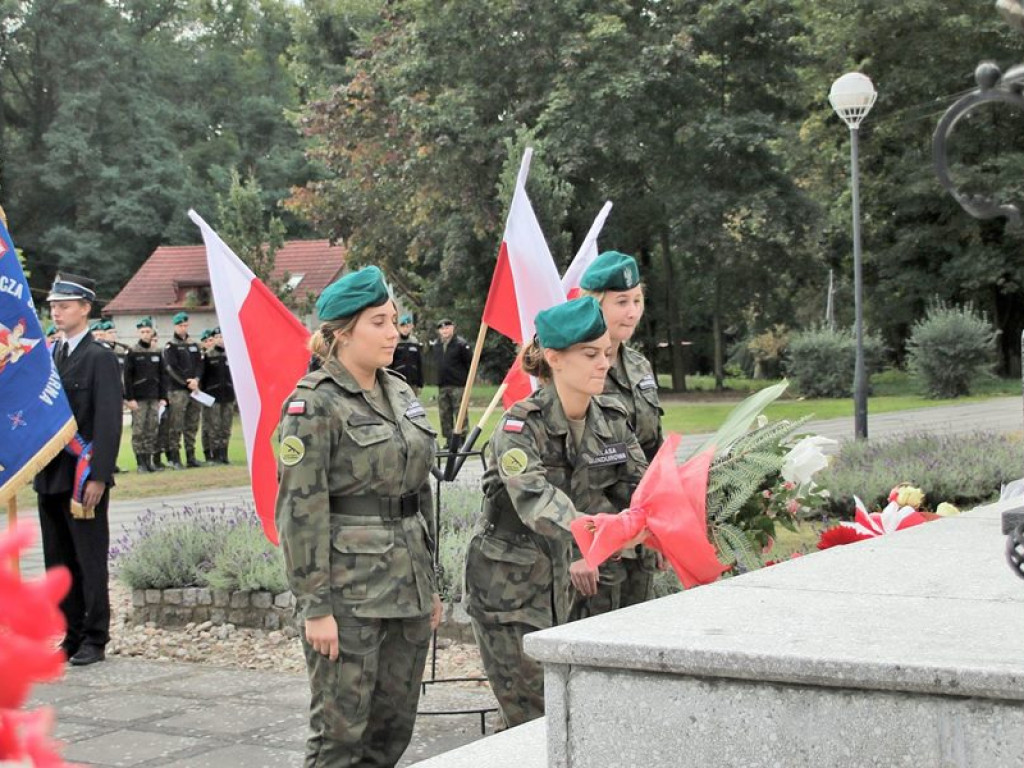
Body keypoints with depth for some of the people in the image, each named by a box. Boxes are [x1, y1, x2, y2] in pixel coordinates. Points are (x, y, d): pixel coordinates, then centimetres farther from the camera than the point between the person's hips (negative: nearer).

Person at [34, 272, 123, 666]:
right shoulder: (47, 355, 13)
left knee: (90, 561, 0)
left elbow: (109, 422, -12)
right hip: (51, 475, 7)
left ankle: (94, 639, 8)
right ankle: (70, 636, 18)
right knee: (58, 562, 10)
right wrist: (38, 469, 8)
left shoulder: (100, 358, -7)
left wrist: (97, 476, -18)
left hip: (84, 476, -7)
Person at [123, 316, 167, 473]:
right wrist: (130, 398, -11)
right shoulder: (132, 352, -2)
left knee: (153, 429, 4)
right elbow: (127, 376, -6)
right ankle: (141, 462, 0)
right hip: (139, 398, -4)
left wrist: (163, 397, 6)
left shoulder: (157, 352, 11)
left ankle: (151, 460, 10)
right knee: (138, 430, -4)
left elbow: (162, 375, 13)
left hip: (154, 398, 4)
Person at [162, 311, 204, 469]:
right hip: (177, 390, -5)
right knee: (176, 426, -7)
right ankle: (174, 458, -5)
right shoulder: (171, 346, 0)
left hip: (194, 389, 5)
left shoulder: (194, 344, 16)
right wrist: (187, 382, -14)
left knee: (192, 425, 7)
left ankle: (190, 457, 12)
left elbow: (200, 364, 10)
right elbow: (171, 368, -9)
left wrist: (196, 379, -8)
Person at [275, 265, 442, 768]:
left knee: (395, 727, 12)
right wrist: (314, 606, -17)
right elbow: (301, 509, -15)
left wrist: (428, 584, 17)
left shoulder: (400, 393, 11)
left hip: (407, 586, 7)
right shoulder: (314, 402, -11)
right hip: (349, 590, -7)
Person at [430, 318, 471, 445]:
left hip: (458, 385, -6)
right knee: (444, 414, 8)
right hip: (442, 386, 6)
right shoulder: (436, 345, 11)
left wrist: (467, 379, -5)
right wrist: (439, 379, 16)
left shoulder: (461, 344, -8)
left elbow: (470, 363, -6)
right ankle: (449, 440, 15)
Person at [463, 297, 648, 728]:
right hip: (508, 588, -6)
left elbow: (639, 487, -2)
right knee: (534, 720, -5)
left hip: (561, 583, 6)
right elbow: (533, 497, -36)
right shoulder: (521, 426, -19)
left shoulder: (611, 421, 2)